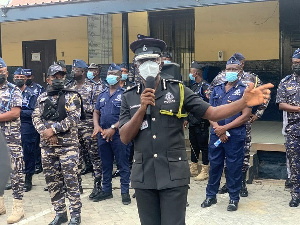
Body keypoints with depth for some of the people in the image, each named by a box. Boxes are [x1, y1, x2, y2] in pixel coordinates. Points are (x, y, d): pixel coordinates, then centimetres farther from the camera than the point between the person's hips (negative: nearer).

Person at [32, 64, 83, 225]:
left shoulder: (72, 96, -2)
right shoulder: (42, 98, 12)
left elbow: (73, 118, -12)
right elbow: (36, 118, 6)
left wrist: (53, 129, -16)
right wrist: (45, 132, -11)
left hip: (68, 145, -5)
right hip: (47, 146, 5)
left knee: (71, 180, -2)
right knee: (52, 180, 10)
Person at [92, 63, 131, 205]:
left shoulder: (124, 94, -4)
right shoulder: (102, 95, 15)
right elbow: (96, 112, 18)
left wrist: (113, 128, -18)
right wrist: (96, 125, -1)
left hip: (118, 134, -6)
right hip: (102, 134, 6)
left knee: (123, 164, 0)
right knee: (105, 164, 14)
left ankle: (125, 192, 9)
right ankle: (106, 190, 25)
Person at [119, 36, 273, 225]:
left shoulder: (178, 90, 0)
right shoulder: (129, 98, 5)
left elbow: (212, 113, -5)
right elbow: (125, 138, -2)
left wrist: (245, 102, -19)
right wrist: (142, 109, -14)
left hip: (173, 175, -2)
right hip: (143, 177, 3)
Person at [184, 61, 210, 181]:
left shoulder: (205, 86, -11)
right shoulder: (193, 86, 15)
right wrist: (187, 119, 21)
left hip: (201, 123, -9)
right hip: (192, 122, 9)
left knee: (203, 146, -1)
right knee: (193, 146, 14)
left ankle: (205, 171, 7)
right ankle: (193, 169, 24)